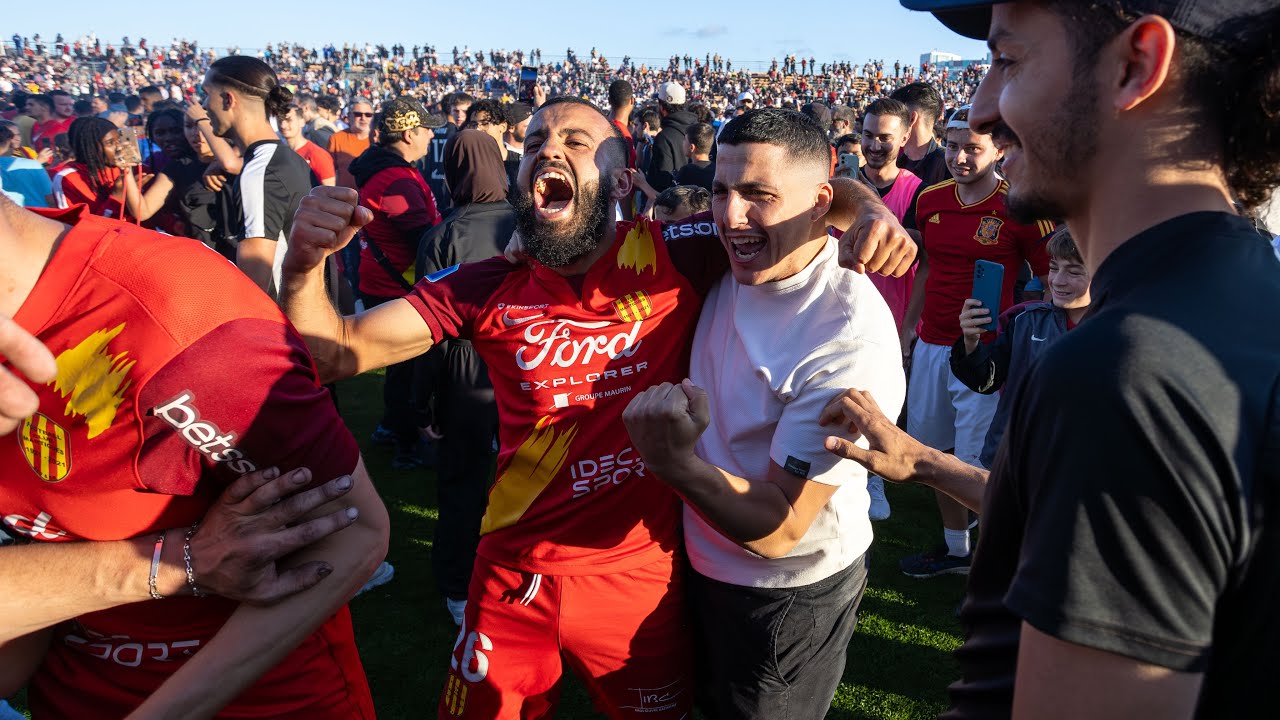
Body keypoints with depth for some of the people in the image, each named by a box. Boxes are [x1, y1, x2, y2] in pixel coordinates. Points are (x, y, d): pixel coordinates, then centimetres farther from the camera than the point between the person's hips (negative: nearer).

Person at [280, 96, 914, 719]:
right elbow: (333, 352, -7)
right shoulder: (492, 289, -4)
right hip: (514, 577, 2)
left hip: (643, 580, -1)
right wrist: (307, 261, -26)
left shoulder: (669, 261, -11)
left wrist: (868, 211, -24)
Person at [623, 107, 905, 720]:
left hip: (791, 594, -7)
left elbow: (779, 529, -29)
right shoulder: (735, 261, -11)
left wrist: (676, 463, -45)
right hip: (704, 565, 7)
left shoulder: (853, 343, -32)